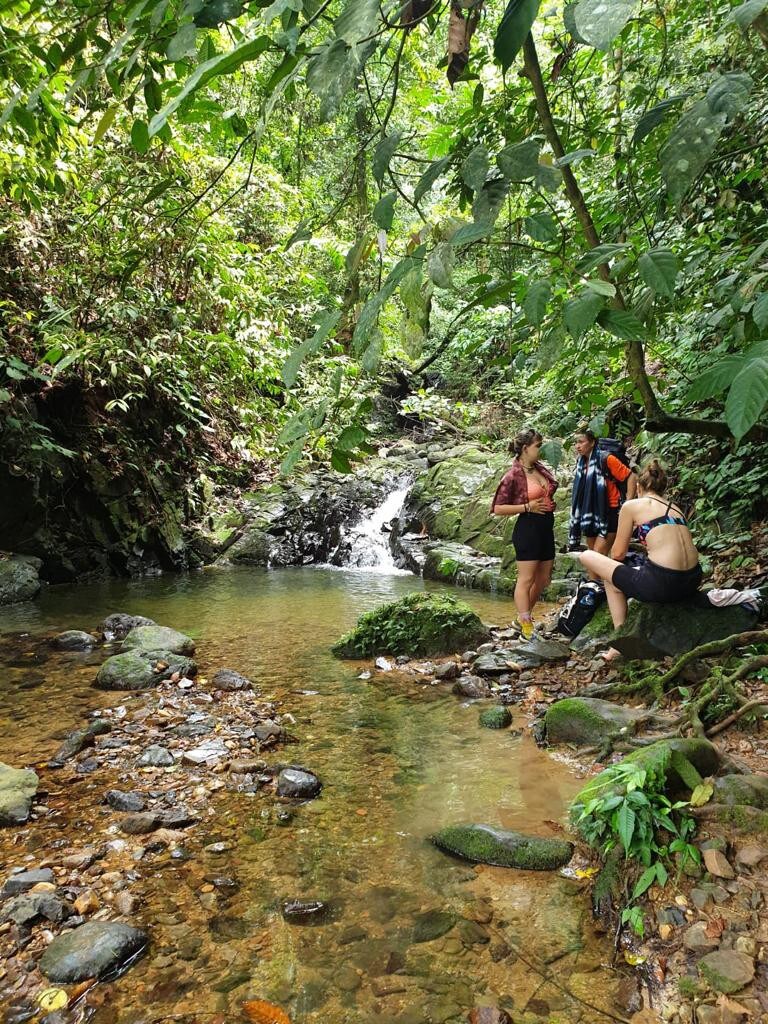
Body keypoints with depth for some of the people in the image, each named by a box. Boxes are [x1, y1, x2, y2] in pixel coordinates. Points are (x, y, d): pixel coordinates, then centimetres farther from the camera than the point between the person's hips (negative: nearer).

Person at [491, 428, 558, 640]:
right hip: (527, 528, -8)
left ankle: (524, 615, 32)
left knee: (543, 579, 15)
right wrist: (527, 507, -18)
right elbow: (497, 509, -14)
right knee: (526, 579, -4)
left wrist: (551, 503, 11)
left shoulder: (541, 468, 9)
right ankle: (527, 628, 2)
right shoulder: (513, 476, -13)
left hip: (546, 527, 8)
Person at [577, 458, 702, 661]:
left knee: (586, 556, 12)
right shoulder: (674, 507, 20)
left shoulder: (632, 505, 3)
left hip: (662, 583, -8)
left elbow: (618, 554, 6)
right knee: (614, 577, 31)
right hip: (692, 581, 8)